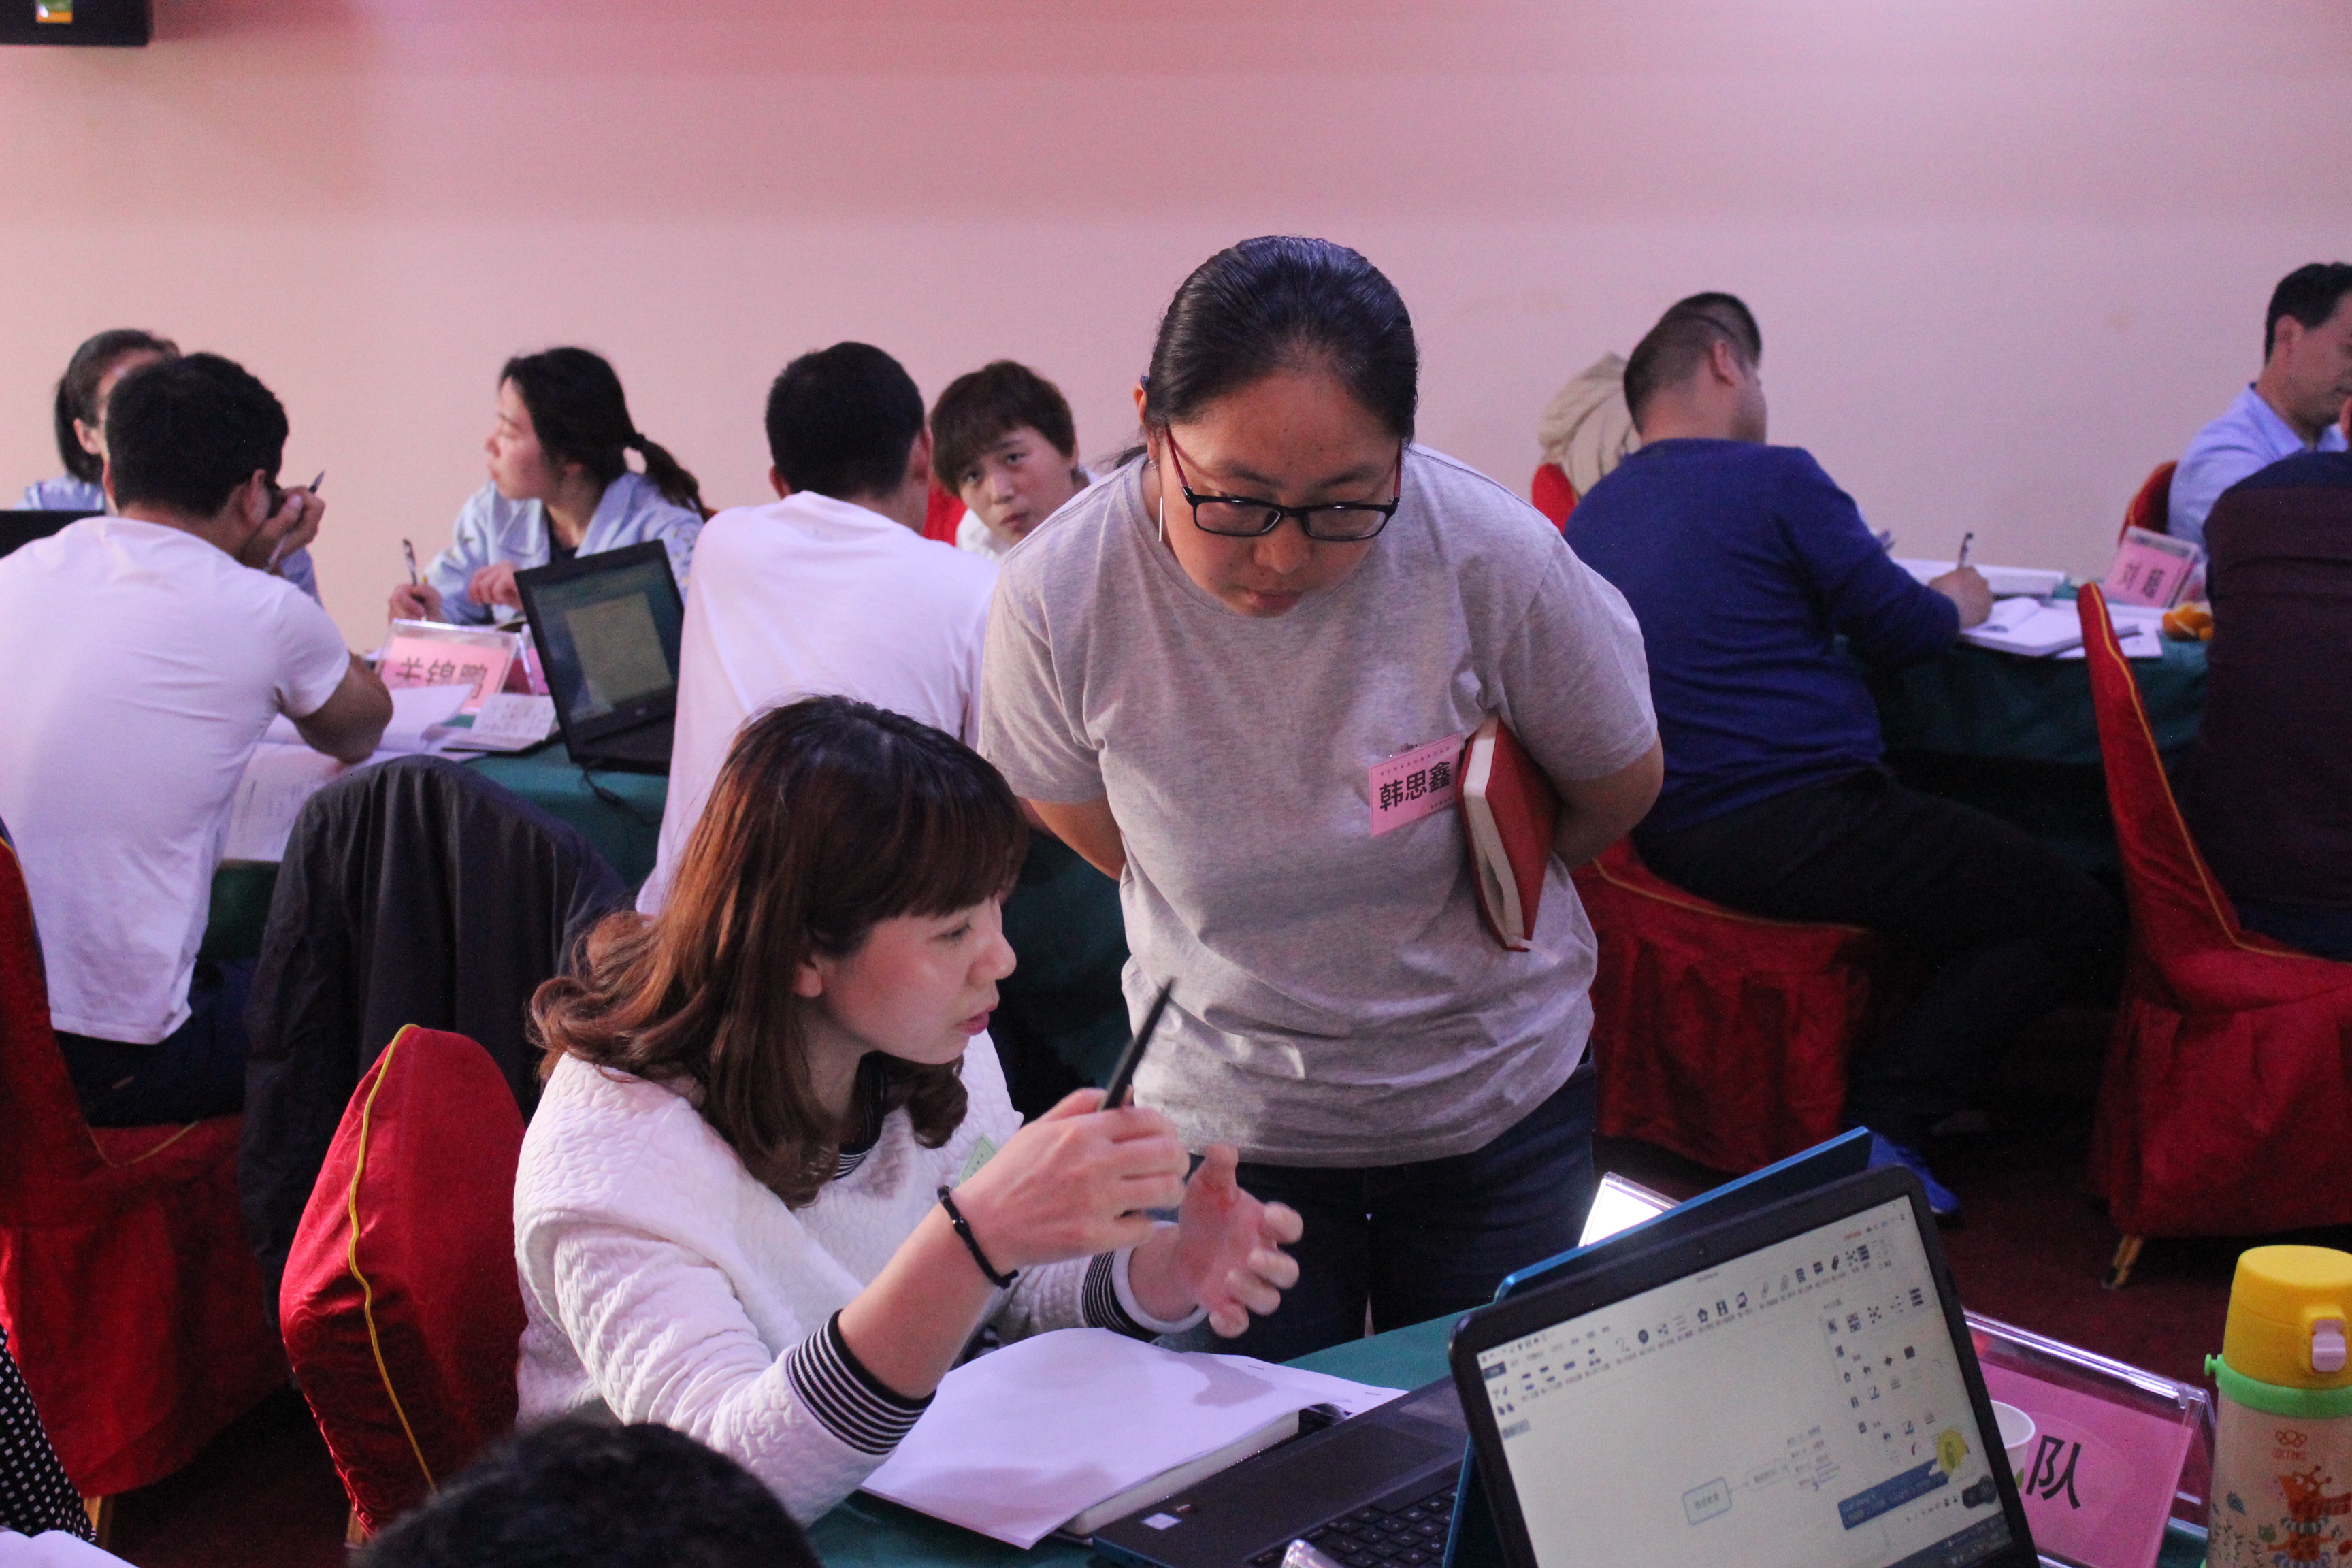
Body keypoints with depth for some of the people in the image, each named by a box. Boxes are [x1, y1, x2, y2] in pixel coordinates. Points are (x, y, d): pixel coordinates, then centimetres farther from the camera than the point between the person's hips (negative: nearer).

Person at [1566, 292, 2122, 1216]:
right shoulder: (1772, 480, -9)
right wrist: (1956, 602, 18)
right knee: (2074, 914, 0)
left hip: (1665, 840, 9)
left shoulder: (1590, 517, 14)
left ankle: (1877, 1113, 14)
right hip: (1799, 821, -9)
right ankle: (1882, 1120, -9)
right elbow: (1900, 630, -4)